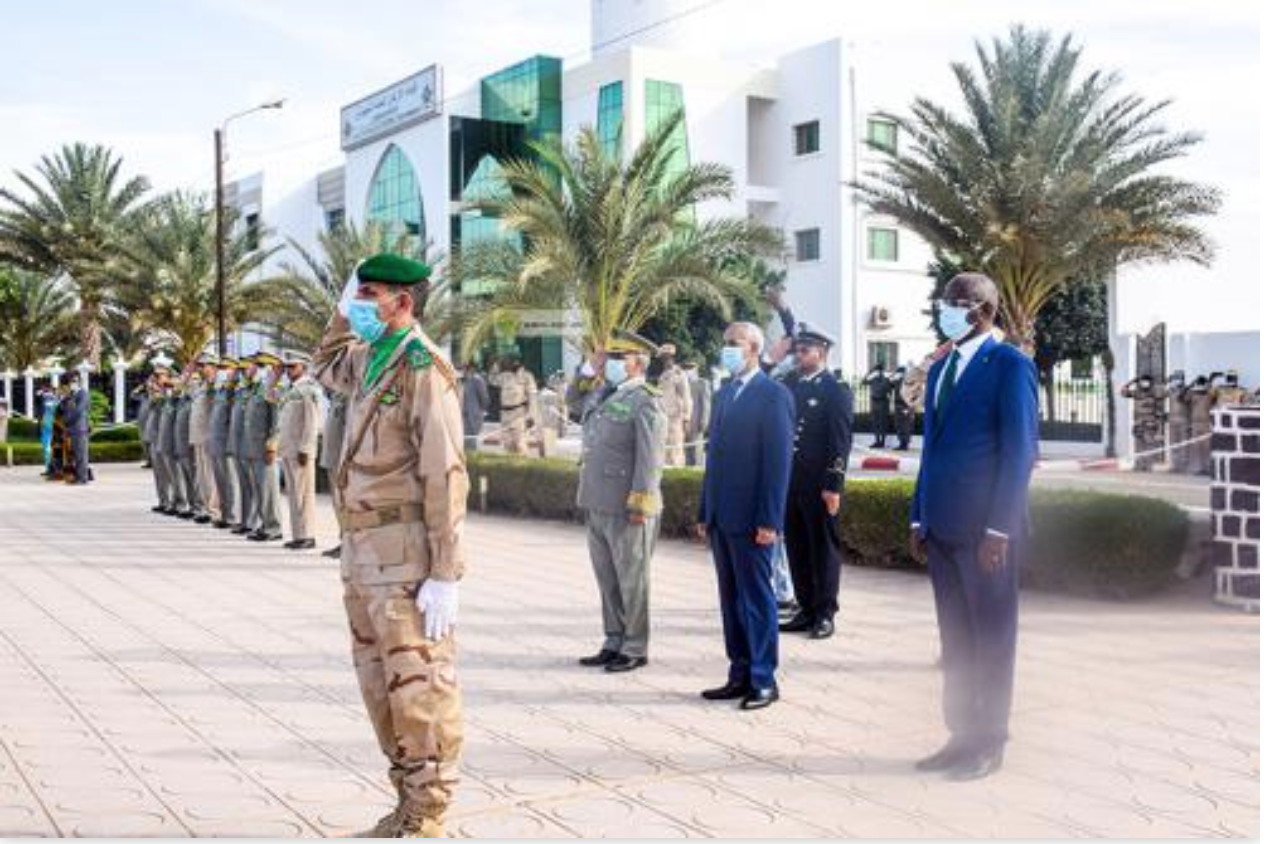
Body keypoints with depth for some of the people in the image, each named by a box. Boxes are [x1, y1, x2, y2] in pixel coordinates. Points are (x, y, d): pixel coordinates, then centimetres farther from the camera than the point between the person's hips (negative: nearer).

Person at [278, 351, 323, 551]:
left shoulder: (309, 389, -10)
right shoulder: (289, 389, 18)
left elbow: (312, 422, -16)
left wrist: (304, 449, -20)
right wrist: (280, 446, 16)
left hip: (300, 450, -9)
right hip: (287, 449, 9)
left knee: (304, 493, -7)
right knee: (293, 493, 10)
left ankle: (307, 536, -4)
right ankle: (297, 534, 14)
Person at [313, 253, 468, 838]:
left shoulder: (423, 367, -12)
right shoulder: (368, 360, 13)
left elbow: (445, 476, -17)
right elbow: (326, 366, 39)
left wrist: (445, 575, -20)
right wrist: (343, 308, 22)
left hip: (405, 549, -9)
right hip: (361, 547, 9)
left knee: (417, 684, -3)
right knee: (379, 682, 14)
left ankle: (426, 820, 9)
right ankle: (409, 801, 26)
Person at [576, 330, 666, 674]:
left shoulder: (644, 402, -11)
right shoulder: (609, 399, 15)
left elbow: (650, 458, -17)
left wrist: (640, 505, -19)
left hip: (626, 511, -8)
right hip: (598, 507, 9)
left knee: (632, 580, 3)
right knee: (608, 580, 15)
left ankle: (635, 649, 13)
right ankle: (614, 642, 26)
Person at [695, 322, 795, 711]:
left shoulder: (773, 395, -8)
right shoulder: (724, 394, 16)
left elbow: (779, 460, -13)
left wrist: (769, 520, -17)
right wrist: (705, 512, 14)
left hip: (751, 519, -7)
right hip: (721, 517, 7)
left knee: (757, 599, 0)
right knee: (731, 599, 12)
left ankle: (763, 680, 9)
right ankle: (740, 675, 20)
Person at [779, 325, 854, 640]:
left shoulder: (836, 391, -6)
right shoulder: (790, 385, 12)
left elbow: (841, 442, -11)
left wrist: (833, 486, -15)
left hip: (819, 486, -6)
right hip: (790, 483, 6)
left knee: (823, 549, 4)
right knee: (797, 550, 11)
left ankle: (825, 614, 12)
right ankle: (806, 609, 21)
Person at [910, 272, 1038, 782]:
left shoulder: (1009, 365, -8)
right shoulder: (941, 368, 15)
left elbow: (1020, 450, -13)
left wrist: (998, 528, -17)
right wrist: (919, 518, 13)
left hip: (986, 528, -7)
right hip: (943, 527, 7)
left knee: (991, 639, 4)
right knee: (955, 639, 14)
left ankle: (989, 745, 15)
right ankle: (962, 735, 24)